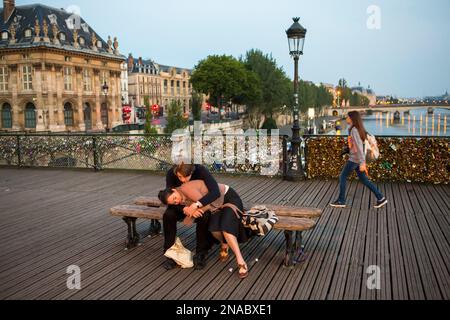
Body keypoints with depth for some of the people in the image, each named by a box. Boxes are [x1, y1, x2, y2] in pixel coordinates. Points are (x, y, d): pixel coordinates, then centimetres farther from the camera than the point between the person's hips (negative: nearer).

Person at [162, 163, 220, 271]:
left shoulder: (200, 170, -30)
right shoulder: (171, 174, -24)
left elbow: (216, 192, -40)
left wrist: (196, 204, -52)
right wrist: (184, 209, -43)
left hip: (199, 204, -1)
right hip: (180, 205, 2)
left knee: (204, 217, -33)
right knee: (168, 215, -28)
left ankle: (200, 254, -15)